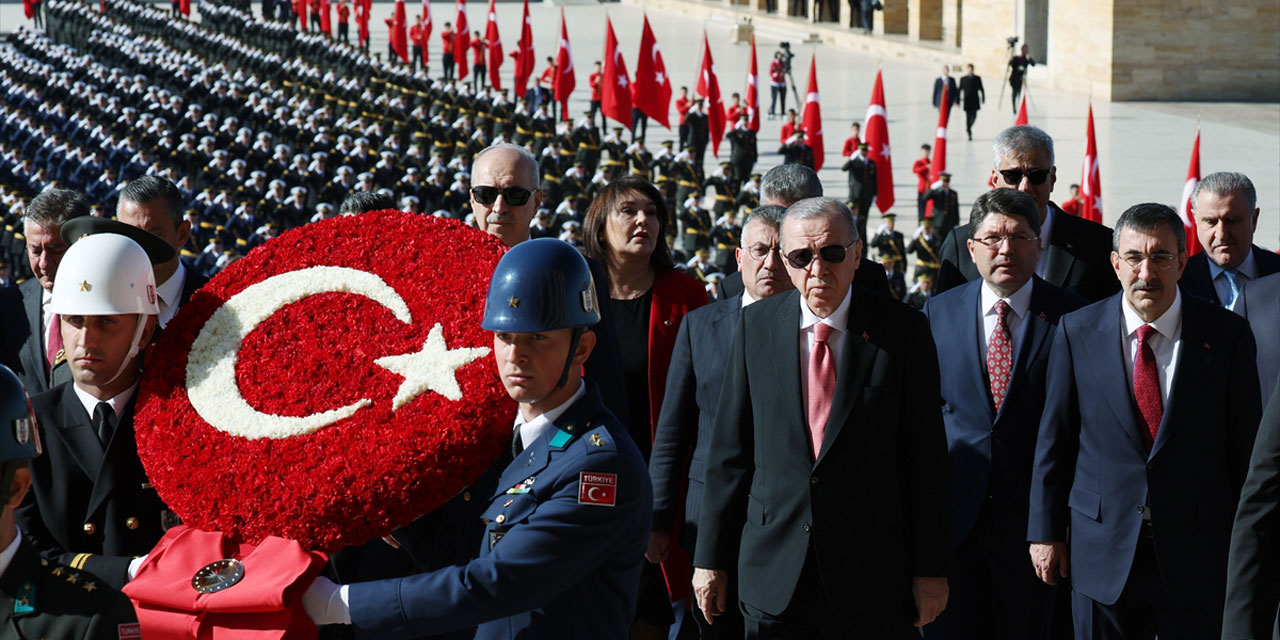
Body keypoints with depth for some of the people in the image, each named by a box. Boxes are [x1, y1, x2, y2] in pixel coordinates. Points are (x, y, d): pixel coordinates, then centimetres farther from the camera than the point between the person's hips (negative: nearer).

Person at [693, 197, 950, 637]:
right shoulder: (755, 325, 4)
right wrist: (712, 557, 5)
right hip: (773, 576, 2)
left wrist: (931, 569, -3)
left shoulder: (902, 331, -3)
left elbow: (927, 455, -2)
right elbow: (730, 449, 7)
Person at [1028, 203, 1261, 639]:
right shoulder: (1077, 332, 0)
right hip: (1103, 552, 1)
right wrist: (1045, 530, 3)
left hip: (1196, 553, 0)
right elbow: (1053, 438, 4)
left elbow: (1247, 444, 2)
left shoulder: (1225, 334, -2)